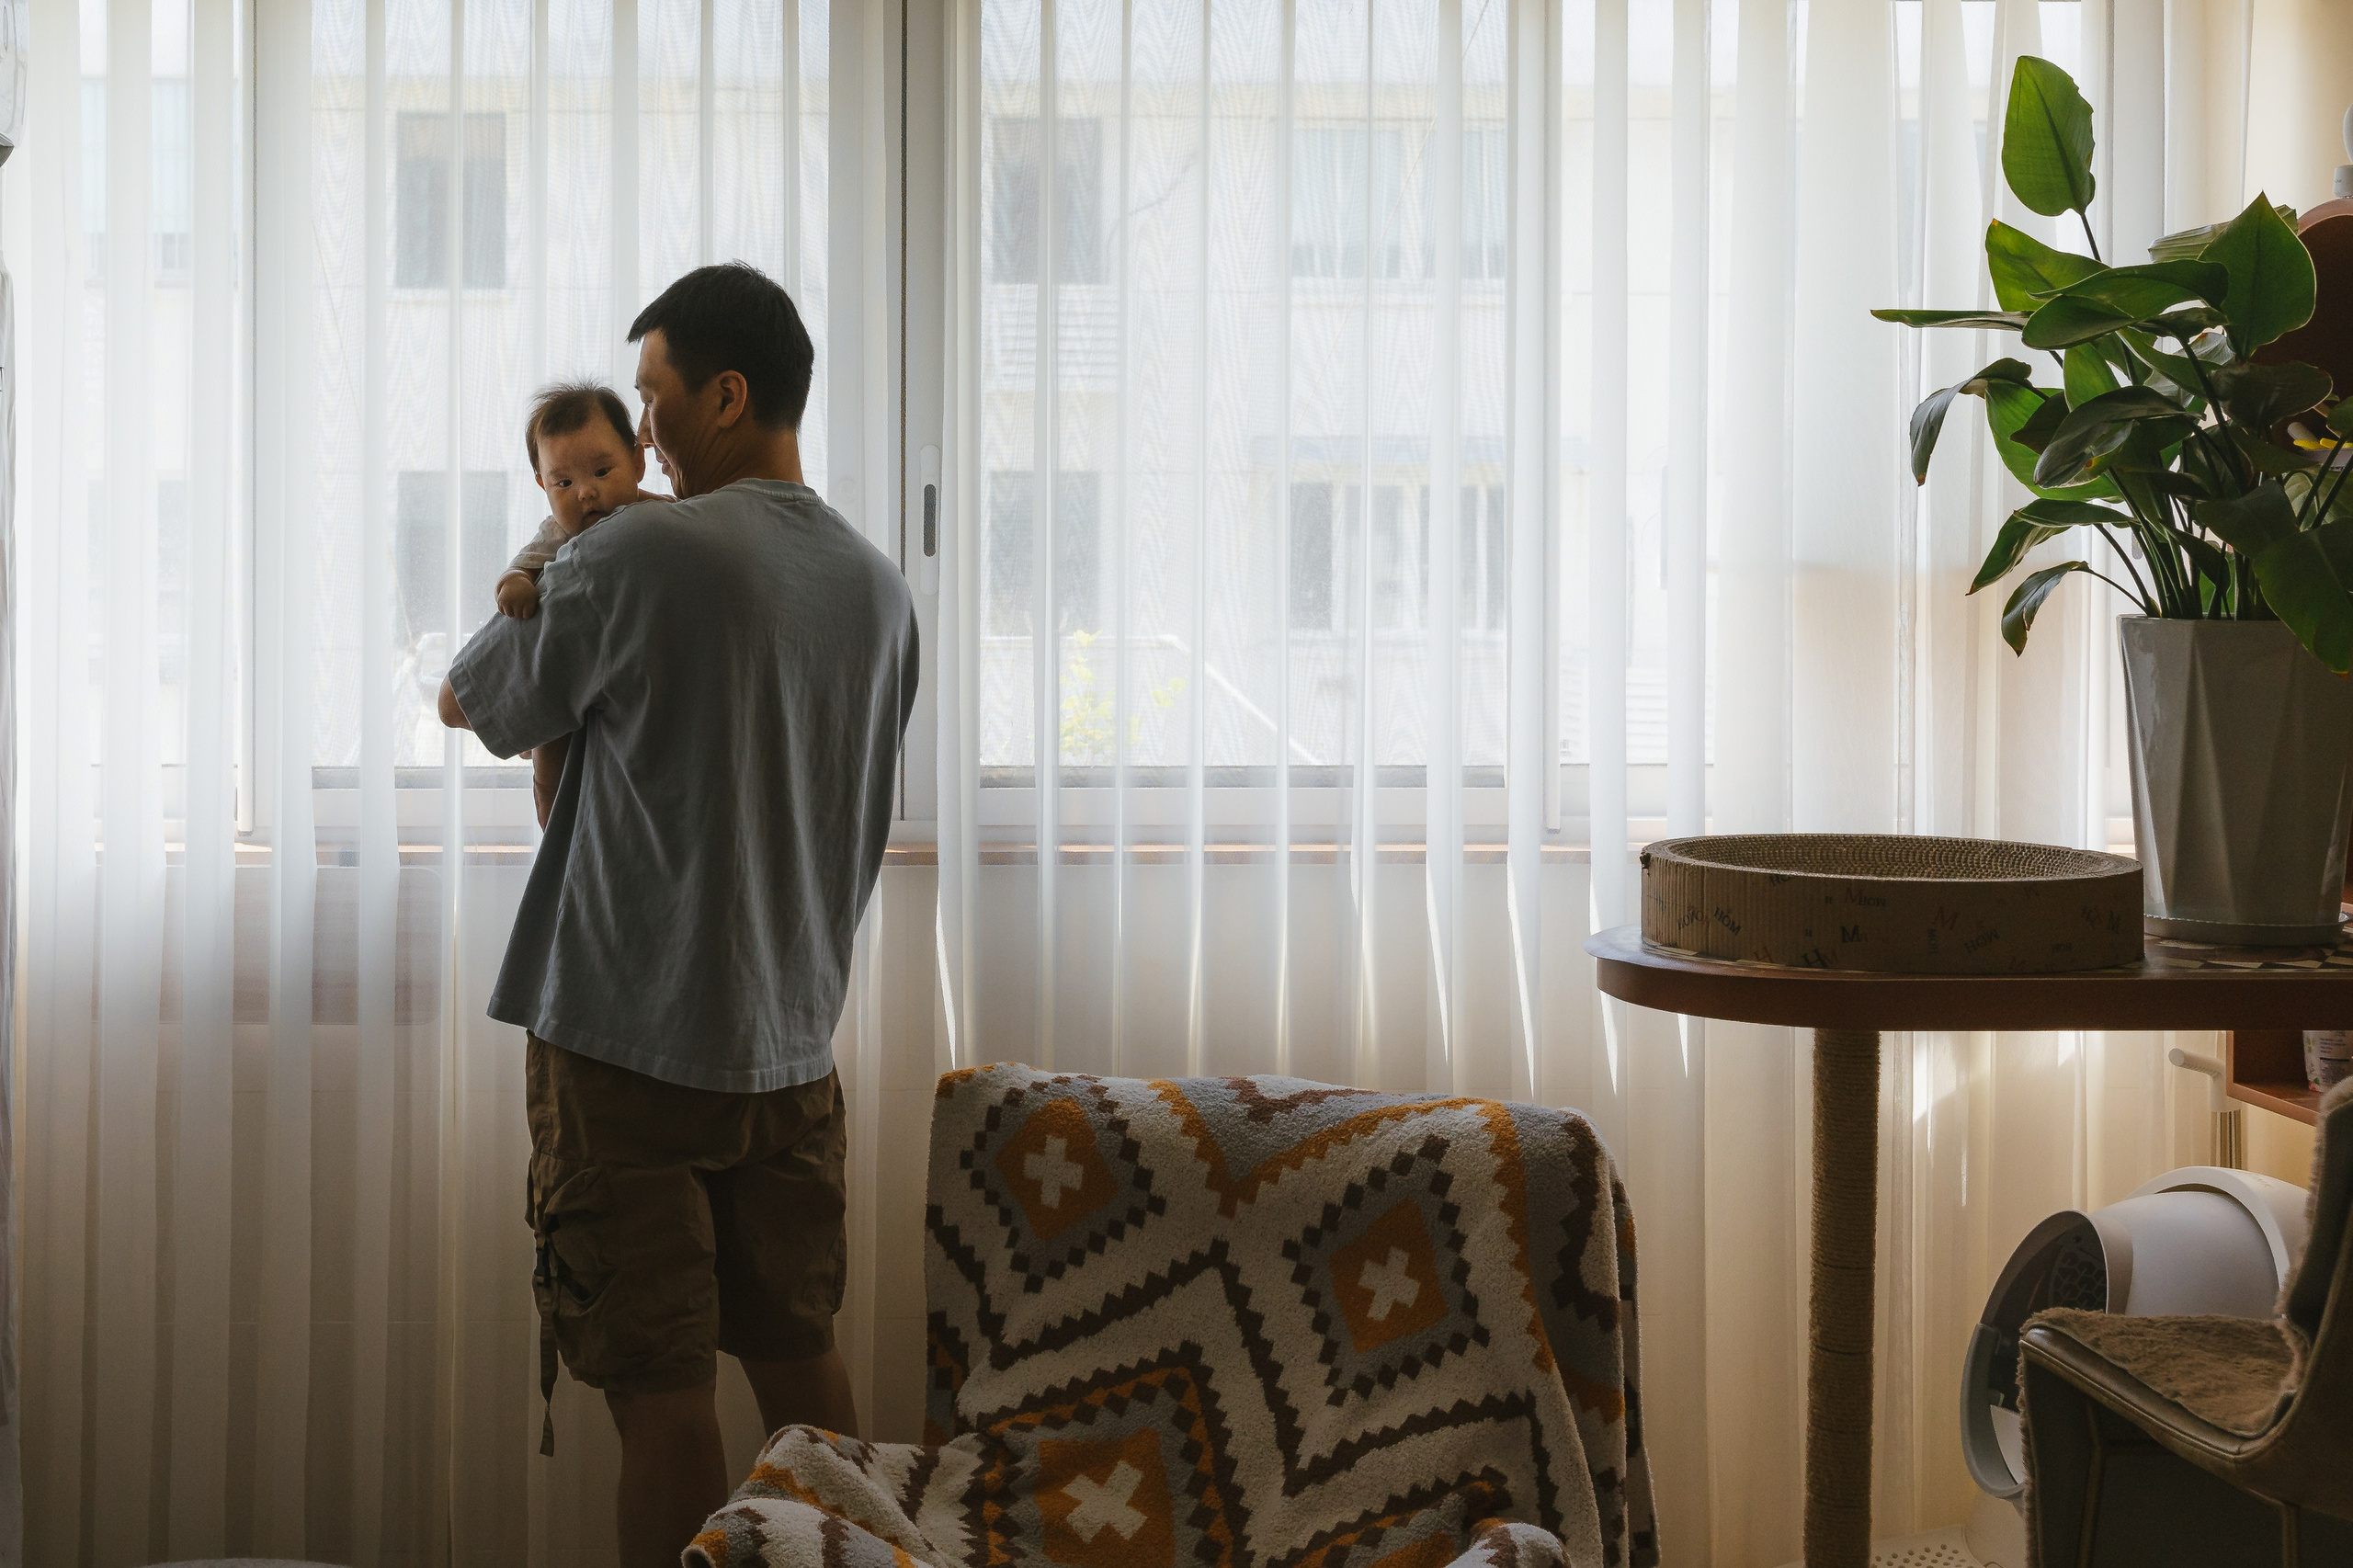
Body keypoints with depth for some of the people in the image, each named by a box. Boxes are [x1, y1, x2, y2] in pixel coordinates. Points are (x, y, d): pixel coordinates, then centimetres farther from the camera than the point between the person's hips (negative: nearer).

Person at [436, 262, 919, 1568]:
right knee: (798, 1354, 17)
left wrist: (534, 598, 19)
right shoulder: (879, 588, 7)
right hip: (792, 1042, 7)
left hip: (627, 1041, -6)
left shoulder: (635, 557, -14)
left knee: (659, 1388, -1)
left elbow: (471, 704, 0)